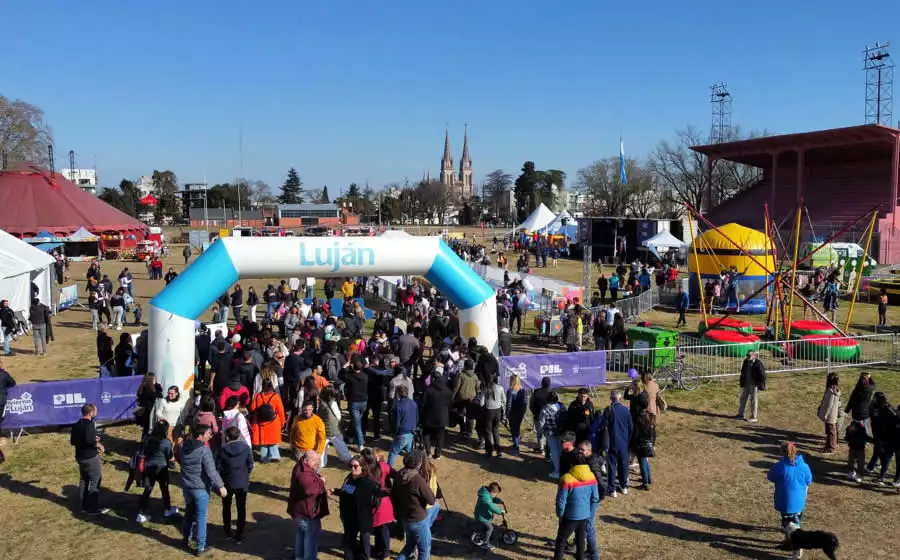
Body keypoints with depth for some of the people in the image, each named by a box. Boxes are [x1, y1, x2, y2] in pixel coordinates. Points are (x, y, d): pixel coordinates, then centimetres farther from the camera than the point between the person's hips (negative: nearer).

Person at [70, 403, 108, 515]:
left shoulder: (76, 425, 8)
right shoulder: (89, 424, -19)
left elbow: (72, 442, 14)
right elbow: (90, 440, -31)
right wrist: (99, 445, -16)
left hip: (80, 457, 9)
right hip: (91, 457, -9)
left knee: (83, 481, 16)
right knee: (95, 482, -1)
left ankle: (85, 506, 24)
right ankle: (93, 508, 1)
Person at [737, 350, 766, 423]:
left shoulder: (758, 363, -14)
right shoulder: (746, 362, 7)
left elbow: (762, 375, -12)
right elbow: (743, 372, 16)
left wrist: (761, 385, -13)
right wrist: (742, 383, 15)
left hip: (754, 385, -7)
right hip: (745, 384, 7)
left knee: (753, 401, 1)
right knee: (743, 399, 13)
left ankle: (754, 417, 10)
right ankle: (740, 414, 24)